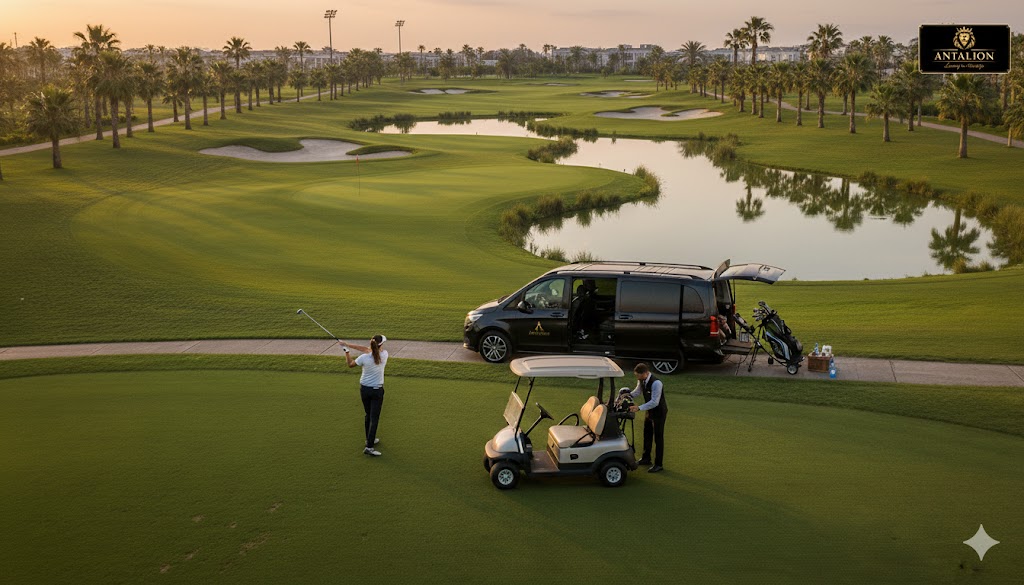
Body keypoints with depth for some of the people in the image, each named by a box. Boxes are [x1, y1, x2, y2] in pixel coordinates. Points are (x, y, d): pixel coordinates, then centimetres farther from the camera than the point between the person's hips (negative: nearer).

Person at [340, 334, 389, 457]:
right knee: (374, 418, -1)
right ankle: (369, 447, -8)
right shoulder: (384, 355, -14)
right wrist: (348, 344, -4)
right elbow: (366, 350, -5)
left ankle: (370, 440, 35)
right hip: (377, 391, -2)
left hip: (364, 389, 2)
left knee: (368, 415, 20)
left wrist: (346, 351, 15)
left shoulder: (364, 358, -17)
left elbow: (350, 364, 2)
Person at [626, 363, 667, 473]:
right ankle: (646, 458, 38)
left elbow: (654, 402, -34)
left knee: (658, 438, 1)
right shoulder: (641, 381, -7)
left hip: (659, 412, -8)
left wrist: (639, 408, -38)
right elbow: (637, 391, 12)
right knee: (647, 435, 21)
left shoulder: (656, 383, -32)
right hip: (649, 411, 8)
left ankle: (658, 464, 12)